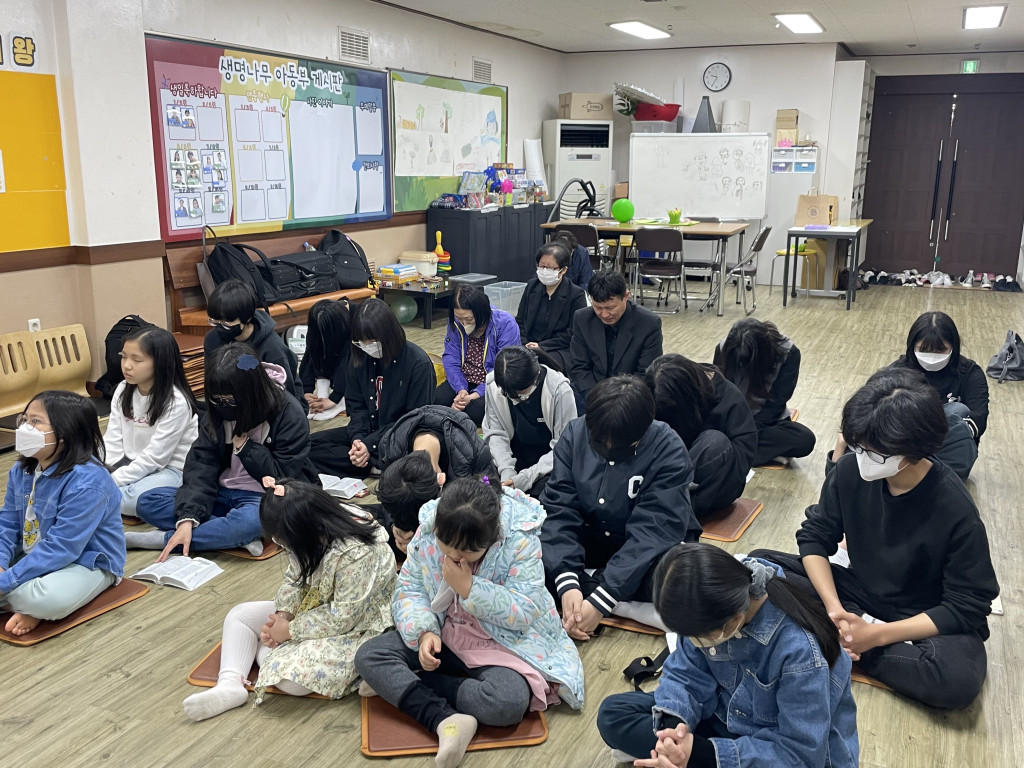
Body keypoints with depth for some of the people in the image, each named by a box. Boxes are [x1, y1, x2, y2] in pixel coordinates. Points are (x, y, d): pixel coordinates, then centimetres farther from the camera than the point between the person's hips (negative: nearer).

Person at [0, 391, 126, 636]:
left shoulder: (87, 482, -28)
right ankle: (25, 601, -8)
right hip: (33, 557, 8)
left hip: (86, 563, -8)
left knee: (49, 599, -38)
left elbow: (60, 549, -29)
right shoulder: (21, 471, -1)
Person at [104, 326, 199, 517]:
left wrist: (112, 481, -21)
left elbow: (154, 457, -20)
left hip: (170, 469, -7)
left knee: (134, 499, -33)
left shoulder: (176, 403, -19)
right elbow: (113, 440, 1)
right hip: (132, 463, 7)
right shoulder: (123, 391, 2)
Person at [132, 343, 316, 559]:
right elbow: (201, 467, -10)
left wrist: (243, 443, -17)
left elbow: (283, 477, -14)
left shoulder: (289, 416, -15)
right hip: (223, 494, 6)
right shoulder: (216, 414, -1)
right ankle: (240, 537, -22)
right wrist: (187, 518, -23)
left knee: (250, 520, -41)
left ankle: (165, 539, -18)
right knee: (147, 503, -10)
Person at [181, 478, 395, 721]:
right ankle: (230, 683, -12)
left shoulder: (357, 554, -34)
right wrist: (283, 614, -13)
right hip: (313, 608, 9)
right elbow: (294, 578, 4)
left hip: (354, 628, -8)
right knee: (238, 616, 4)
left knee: (291, 676, -28)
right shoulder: (314, 531, -10)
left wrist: (289, 631, -19)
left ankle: (263, 650, 2)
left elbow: (343, 617, -28)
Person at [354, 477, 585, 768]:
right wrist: (425, 632, -24)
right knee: (369, 655, -15)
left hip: (505, 643, -4)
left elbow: (523, 613, -24)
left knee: (506, 704, -34)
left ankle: (397, 682, -15)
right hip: (444, 635, 4)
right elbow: (408, 589, -7)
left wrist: (468, 587, -31)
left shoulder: (521, 539, -25)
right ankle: (447, 720, -29)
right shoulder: (428, 528, -14)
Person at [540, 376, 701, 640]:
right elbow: (559, 511, -18)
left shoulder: (669, 451, -25)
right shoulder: (575, 434, -15)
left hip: (648, 547, -2)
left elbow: (652, 531, -30)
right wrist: (567, 584, -33)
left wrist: (600, 602, -37)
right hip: (589, 536, 2)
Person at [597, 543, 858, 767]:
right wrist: (673, 725, -28)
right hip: (724, 721, 6)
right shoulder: (711, 610, -19)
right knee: (613, 714, -3)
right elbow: (685, 674, -7)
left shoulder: (800, 650, -35)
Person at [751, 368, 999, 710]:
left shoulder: (956, 511, -24)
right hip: (859, 595, 4)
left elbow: (966, 608, -19)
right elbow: (815, 536, -5)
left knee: (959, 679, -37)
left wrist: (877, 635, -26)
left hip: (924, 622, -3)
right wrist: (833, 607, -22)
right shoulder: (849, 471, -15)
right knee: (759, 565, -13)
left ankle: (840, 644, -18)